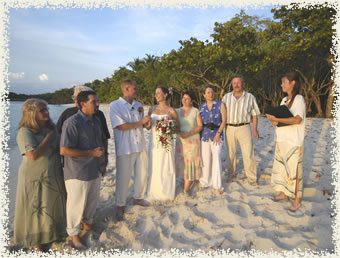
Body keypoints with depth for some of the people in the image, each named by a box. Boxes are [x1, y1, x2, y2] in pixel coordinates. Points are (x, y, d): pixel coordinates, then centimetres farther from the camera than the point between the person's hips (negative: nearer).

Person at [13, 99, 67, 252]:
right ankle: (35, 240, 31)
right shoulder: (25, 132, -19)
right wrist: (48, 138, -23)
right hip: (35, 178, -6)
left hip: (54, 176, 7)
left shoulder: (50, 127, 1)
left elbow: (59, 147, 15)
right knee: (35, 208, 10)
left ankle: (53, 231, 43)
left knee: (53, 204, 20)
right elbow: (33, 154, -30)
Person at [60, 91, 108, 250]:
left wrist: (103, 162, 17)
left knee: (93, 200, 22)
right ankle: (74, 233, 30)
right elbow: (64, 150, -25)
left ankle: (87, 222, 47)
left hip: (96, 171, 8)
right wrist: (91, 153, -22)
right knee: (77, 204, 9)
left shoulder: (96, 120, 6)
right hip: (78, 174, -7)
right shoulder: (72, 122, -20)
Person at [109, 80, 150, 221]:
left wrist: (145, 117, -3)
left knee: (143, 174, 15)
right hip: (125, 148, -6)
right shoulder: (115, 105, -8)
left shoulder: (138, 105, 11)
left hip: (140, 145, 6)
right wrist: (141, 122, -13)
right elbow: (121, 126, -18)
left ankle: (138, 198, 37)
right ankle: (120, 206, 23)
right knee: (123, 178, 4)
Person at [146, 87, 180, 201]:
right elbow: (148, 127, 12)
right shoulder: (152, 109, 8)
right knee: (154, 167, 9)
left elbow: (178, 126, 4)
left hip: (166, 141, -3)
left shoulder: (171, 110, -3)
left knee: (166, 166, 5)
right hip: (154, 141, 3)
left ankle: (166, 193, 24)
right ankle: (155, 192, 26)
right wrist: (148, 124, -10)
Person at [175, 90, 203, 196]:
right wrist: (180, 133, -16)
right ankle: (190, 181, 24)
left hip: (193, 140, -3)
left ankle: (186, 189, 2)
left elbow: (200, 126, -4)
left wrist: (189, 133, -17)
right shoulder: (177, 111, 8)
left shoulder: (196, 111, 0)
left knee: (190, 162, -4)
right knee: (182, 161, 3)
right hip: (180, 140, 3)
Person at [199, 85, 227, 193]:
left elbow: (224, 121, -3)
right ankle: (205, 182, 20)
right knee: (205, 159, 5)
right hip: (204, 135, 3)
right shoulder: (201, 107, 10)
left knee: (216, 158, -10)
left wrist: (218, 133, -11)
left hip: (216, 135, -3)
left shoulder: (220, 105, 2)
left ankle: (217, 184, -1)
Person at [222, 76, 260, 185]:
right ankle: (232, 174, 27)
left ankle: (252, 178, 8)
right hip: (229, 128, 2)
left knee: (248, 154, -3)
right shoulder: (226, 97, 8)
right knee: (231, 153, 11)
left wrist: (255, 129, 0)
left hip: (244, 128, -2)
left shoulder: (250, 97, 5)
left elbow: (254, 114, 7)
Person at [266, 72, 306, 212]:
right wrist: (273, 119, -5)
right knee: (280, 167, 13)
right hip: (281, 141, 8)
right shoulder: (284, 100, 14)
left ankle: (297, 199, 12)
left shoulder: (299, 99, -10)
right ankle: (283, 193, 28)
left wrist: (276, 119, -22)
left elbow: (297, 120, -23)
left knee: (293, 170, -2)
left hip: (294, 142, -8)